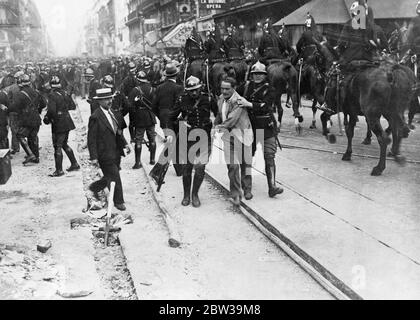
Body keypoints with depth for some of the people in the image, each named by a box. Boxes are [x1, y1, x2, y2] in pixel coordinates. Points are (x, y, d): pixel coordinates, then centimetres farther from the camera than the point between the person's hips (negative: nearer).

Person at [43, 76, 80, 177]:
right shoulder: (65, 94, 6)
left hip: (58, 124, -7)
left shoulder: (52, 96, -14)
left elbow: (51, 110, -24)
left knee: (57, 147, 0)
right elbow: (73, 106, 12)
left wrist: (47, 118, -6)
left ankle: (59, 170, 3)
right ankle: (75, 164, 25)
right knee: (64, 144, 21)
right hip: (67, 122, 7)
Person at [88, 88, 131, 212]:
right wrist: (94, 157, -18)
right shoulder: (95, 117, -16)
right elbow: (91, 139, -15)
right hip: (105, 154, -8)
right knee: (114, 179, -1)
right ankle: (118, 202, 16)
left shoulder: (111, 113, 10)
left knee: (110, 178, 18)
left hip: (116, 153, 8)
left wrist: (124, 144, 10)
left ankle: (94, 188, 42)